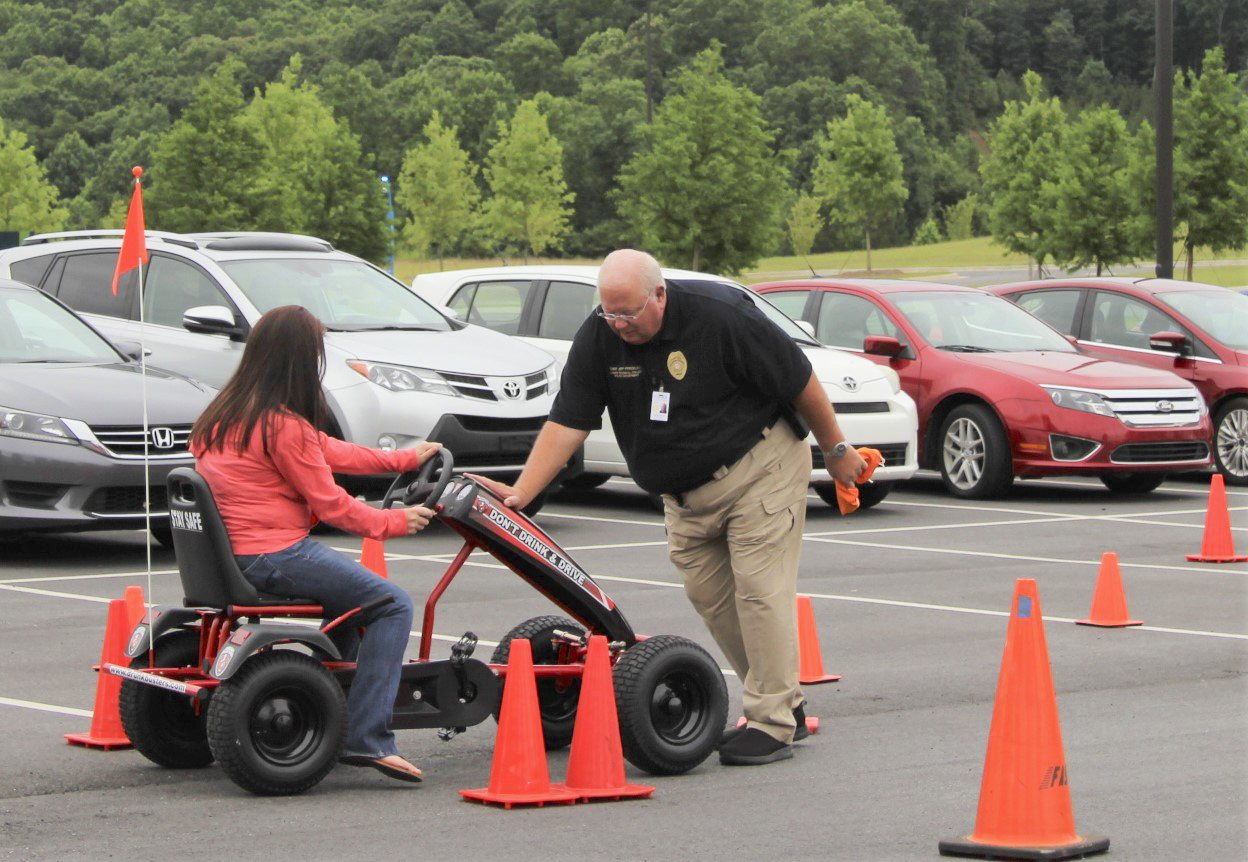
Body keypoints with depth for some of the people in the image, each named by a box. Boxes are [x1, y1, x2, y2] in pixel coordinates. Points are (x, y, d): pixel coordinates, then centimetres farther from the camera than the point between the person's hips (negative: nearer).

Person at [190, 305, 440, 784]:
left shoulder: (229, 415, 13)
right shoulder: (282, 425, -17)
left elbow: (328, 452, 18)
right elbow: (329, 502, -12)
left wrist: (404, 458, 21)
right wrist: (393, 522, 2)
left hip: (231, 552, 10)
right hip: (274, 556, -10)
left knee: (349, 600, 29)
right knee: (392, 605, -6)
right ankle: (366, 739, -14)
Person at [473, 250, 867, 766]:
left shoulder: (720, 316, -24)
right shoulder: (598, 338, -10)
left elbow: (800, 381, -13)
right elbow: (567, 423, -11)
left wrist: (837, 450, -3)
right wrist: (520, 493, -21)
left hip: (759, 469, -6)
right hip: (685, 490, 6)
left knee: (759, 590, -11)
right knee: (708, 594, 5)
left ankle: (772, 724, -7)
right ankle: (785, 703, 17)